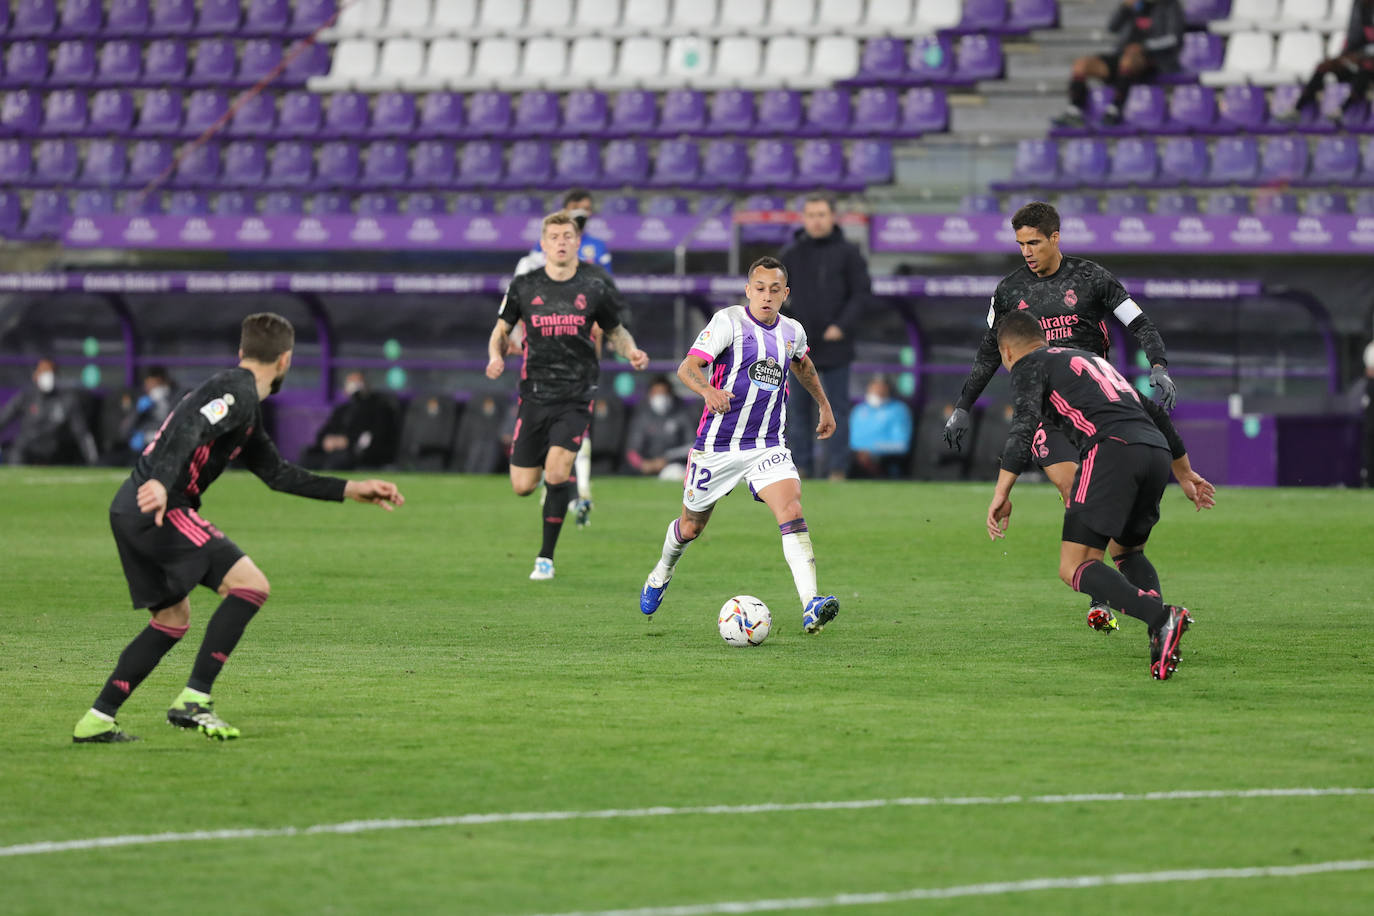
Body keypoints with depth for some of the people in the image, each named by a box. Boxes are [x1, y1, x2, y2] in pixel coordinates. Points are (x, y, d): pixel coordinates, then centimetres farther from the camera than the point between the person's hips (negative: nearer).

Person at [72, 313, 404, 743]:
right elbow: (188, 431, -25)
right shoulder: (237, 392, -7)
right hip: (158, 510, -10)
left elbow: (278, 474, 31)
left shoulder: (244, 404, 25)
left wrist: (349, 490, 30)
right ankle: (193, 700, -16)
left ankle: (96, 721, 19)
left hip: (130, 513, 10)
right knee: (250, 584, -13)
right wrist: (162, 483, -40)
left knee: (173, 618, 20)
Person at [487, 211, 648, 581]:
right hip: (535, 394, 2)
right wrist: (496, 356, -8)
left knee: (556, 473, -19)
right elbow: (501, 330, 13)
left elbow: (615, 331, 16)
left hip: (576, 397, -2)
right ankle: (566, 483, 38)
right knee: (522, 486, 0)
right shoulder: (524, 286, 3)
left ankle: (545, 557, -3)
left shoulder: (594, 289, 3)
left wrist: (632, 352, -5)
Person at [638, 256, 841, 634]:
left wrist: (824, 405, 37)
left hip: (768, 445, 3)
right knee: (692, 525, 14)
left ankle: (811, 607, -33)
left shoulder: (792, 332, 7)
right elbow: (688, 367, -21)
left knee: (791, 511, -22)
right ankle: (662, 571, 49)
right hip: (717, 444, -3)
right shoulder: (729, 321, -10)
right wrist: (708, 390, -41)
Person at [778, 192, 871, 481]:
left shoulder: (848, 252, 0)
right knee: (799, 408, 5)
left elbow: (862, 292, -1)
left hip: (835, 346, -3)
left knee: (837, 410, 0)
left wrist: (843, 326, -12)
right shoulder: (791, 254, 7)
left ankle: (837, 469, 3)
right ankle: (801, 466, 12)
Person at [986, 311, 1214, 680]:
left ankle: (1161, 618, -29)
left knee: (1074, 568, -7)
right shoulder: (1091, 358, 36)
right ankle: (1161, 635, 1)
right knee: (1127, 552, 27)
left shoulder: (1028, 366, 14)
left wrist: (1002, 494, -12)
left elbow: (1024, 424, -5)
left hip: (1112, 449, -7)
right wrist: (1185, 473, 45)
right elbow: (1154, 411, 37)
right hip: (1157, 453, 7)